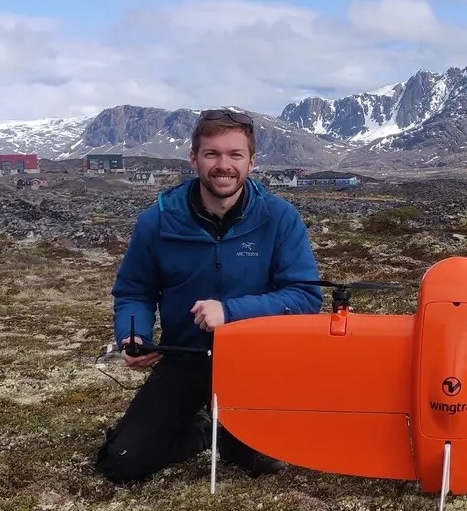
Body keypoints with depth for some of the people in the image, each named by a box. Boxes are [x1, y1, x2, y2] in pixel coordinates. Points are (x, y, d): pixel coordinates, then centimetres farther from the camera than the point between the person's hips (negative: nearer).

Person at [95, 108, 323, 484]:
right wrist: (133, 337, -21)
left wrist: (231, 311, -30)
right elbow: (133, 292, 1)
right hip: (184, 357, 1)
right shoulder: (157, 220, -11)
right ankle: (204, 429, 21)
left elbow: (307, 297, -18)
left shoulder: (280, 217, -15)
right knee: (121, 464, -11)